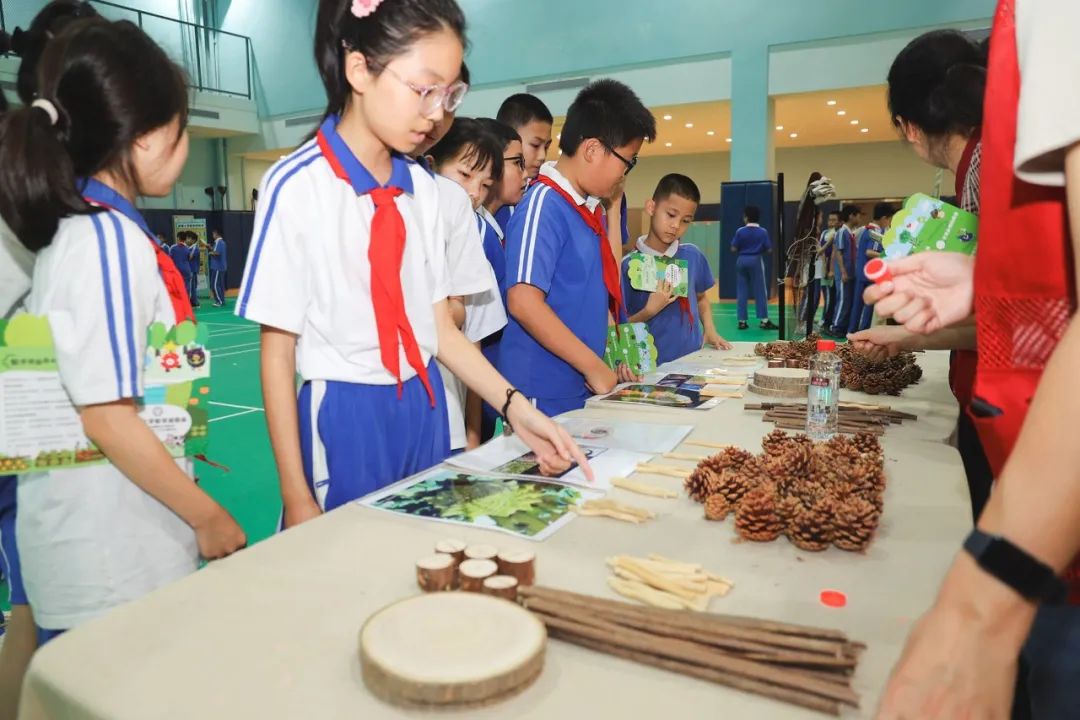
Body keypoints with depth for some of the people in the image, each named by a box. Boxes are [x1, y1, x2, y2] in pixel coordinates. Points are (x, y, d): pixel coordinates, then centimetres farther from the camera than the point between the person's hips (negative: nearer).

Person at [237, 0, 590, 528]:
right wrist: (296, 498, -10)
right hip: (344, 421, -5)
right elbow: (277, 351, -11)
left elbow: (439, 326, 5)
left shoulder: (423, 188, 2)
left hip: (425, 413, 5)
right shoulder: (297, 187, -13)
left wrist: (514, 406, -5)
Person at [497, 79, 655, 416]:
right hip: (544, 396, -8)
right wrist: (594, 367, -18)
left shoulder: (591, 208, 11)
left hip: (583, 389, 8)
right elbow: (524, 303, -23)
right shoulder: (544, 204, -15)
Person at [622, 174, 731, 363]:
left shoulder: (694, 256, 5)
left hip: (694, 359, 3)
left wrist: (710, 330, 10)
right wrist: (649, 311, -15)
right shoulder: (630, 265, -6)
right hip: (652, 365, -3)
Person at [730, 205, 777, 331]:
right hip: (756, 261, -1)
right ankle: (764, 320, 3)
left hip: (742, 261, 1)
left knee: (742, 292, 7)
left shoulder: (740, 231, -4)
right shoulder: (763, 232, -4)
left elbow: (733, 249, -4)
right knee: (760, 291, 4)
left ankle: (742, 321, 8)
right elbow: (769, 250, -2)